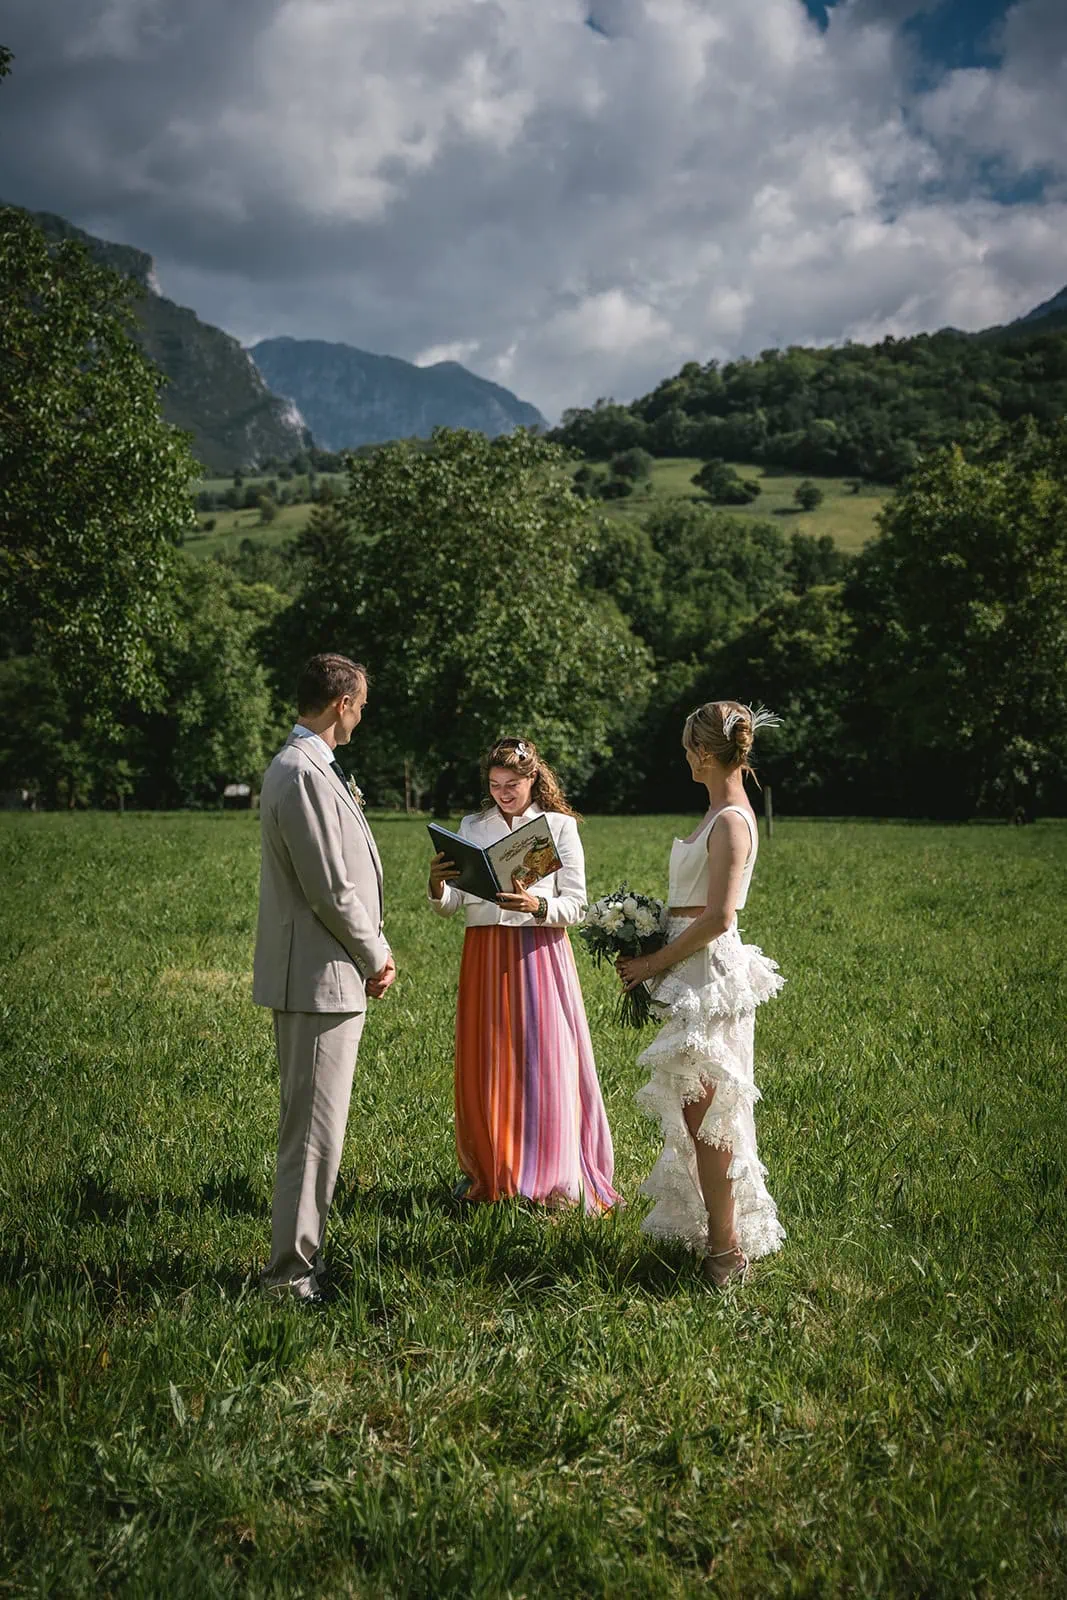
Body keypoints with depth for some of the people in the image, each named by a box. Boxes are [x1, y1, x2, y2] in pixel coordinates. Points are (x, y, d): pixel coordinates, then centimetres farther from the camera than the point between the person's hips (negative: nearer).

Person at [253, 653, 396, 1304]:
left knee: (312, 1127, 19)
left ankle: (302, 1254, 31)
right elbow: (330, 889, -20)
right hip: (322, 980, -11)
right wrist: (376, 957, -8)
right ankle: (292, 1272, 6)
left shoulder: (305, 767, 15)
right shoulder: (306, 774, -19)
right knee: (315, 1131, -3)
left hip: (322, 976, 11)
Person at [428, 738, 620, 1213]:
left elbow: (576, 907, -1)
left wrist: (538, 906, -21)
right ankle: (489, 1171, 19)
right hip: (484, 955, 3)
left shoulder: (560, 826, 3)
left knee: (545, 1060, -4)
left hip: (540, 953, -2)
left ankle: (553, 1179, 6)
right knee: (484, 1064, 4)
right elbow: (450, 906, 7)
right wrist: (437, 885, -15)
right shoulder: (472, 827, 11)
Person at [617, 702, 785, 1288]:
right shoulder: (724, 813, 13)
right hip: (695, 970, 10)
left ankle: (726, 1245, 3)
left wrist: (655, 963, -13)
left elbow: (718, 917, -21)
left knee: (701, 1112, -5)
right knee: (695, 1111, 15)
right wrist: (651, 955, 9)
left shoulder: (731, 821, -17)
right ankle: (717, 1232, 25)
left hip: (710, 974, -10)